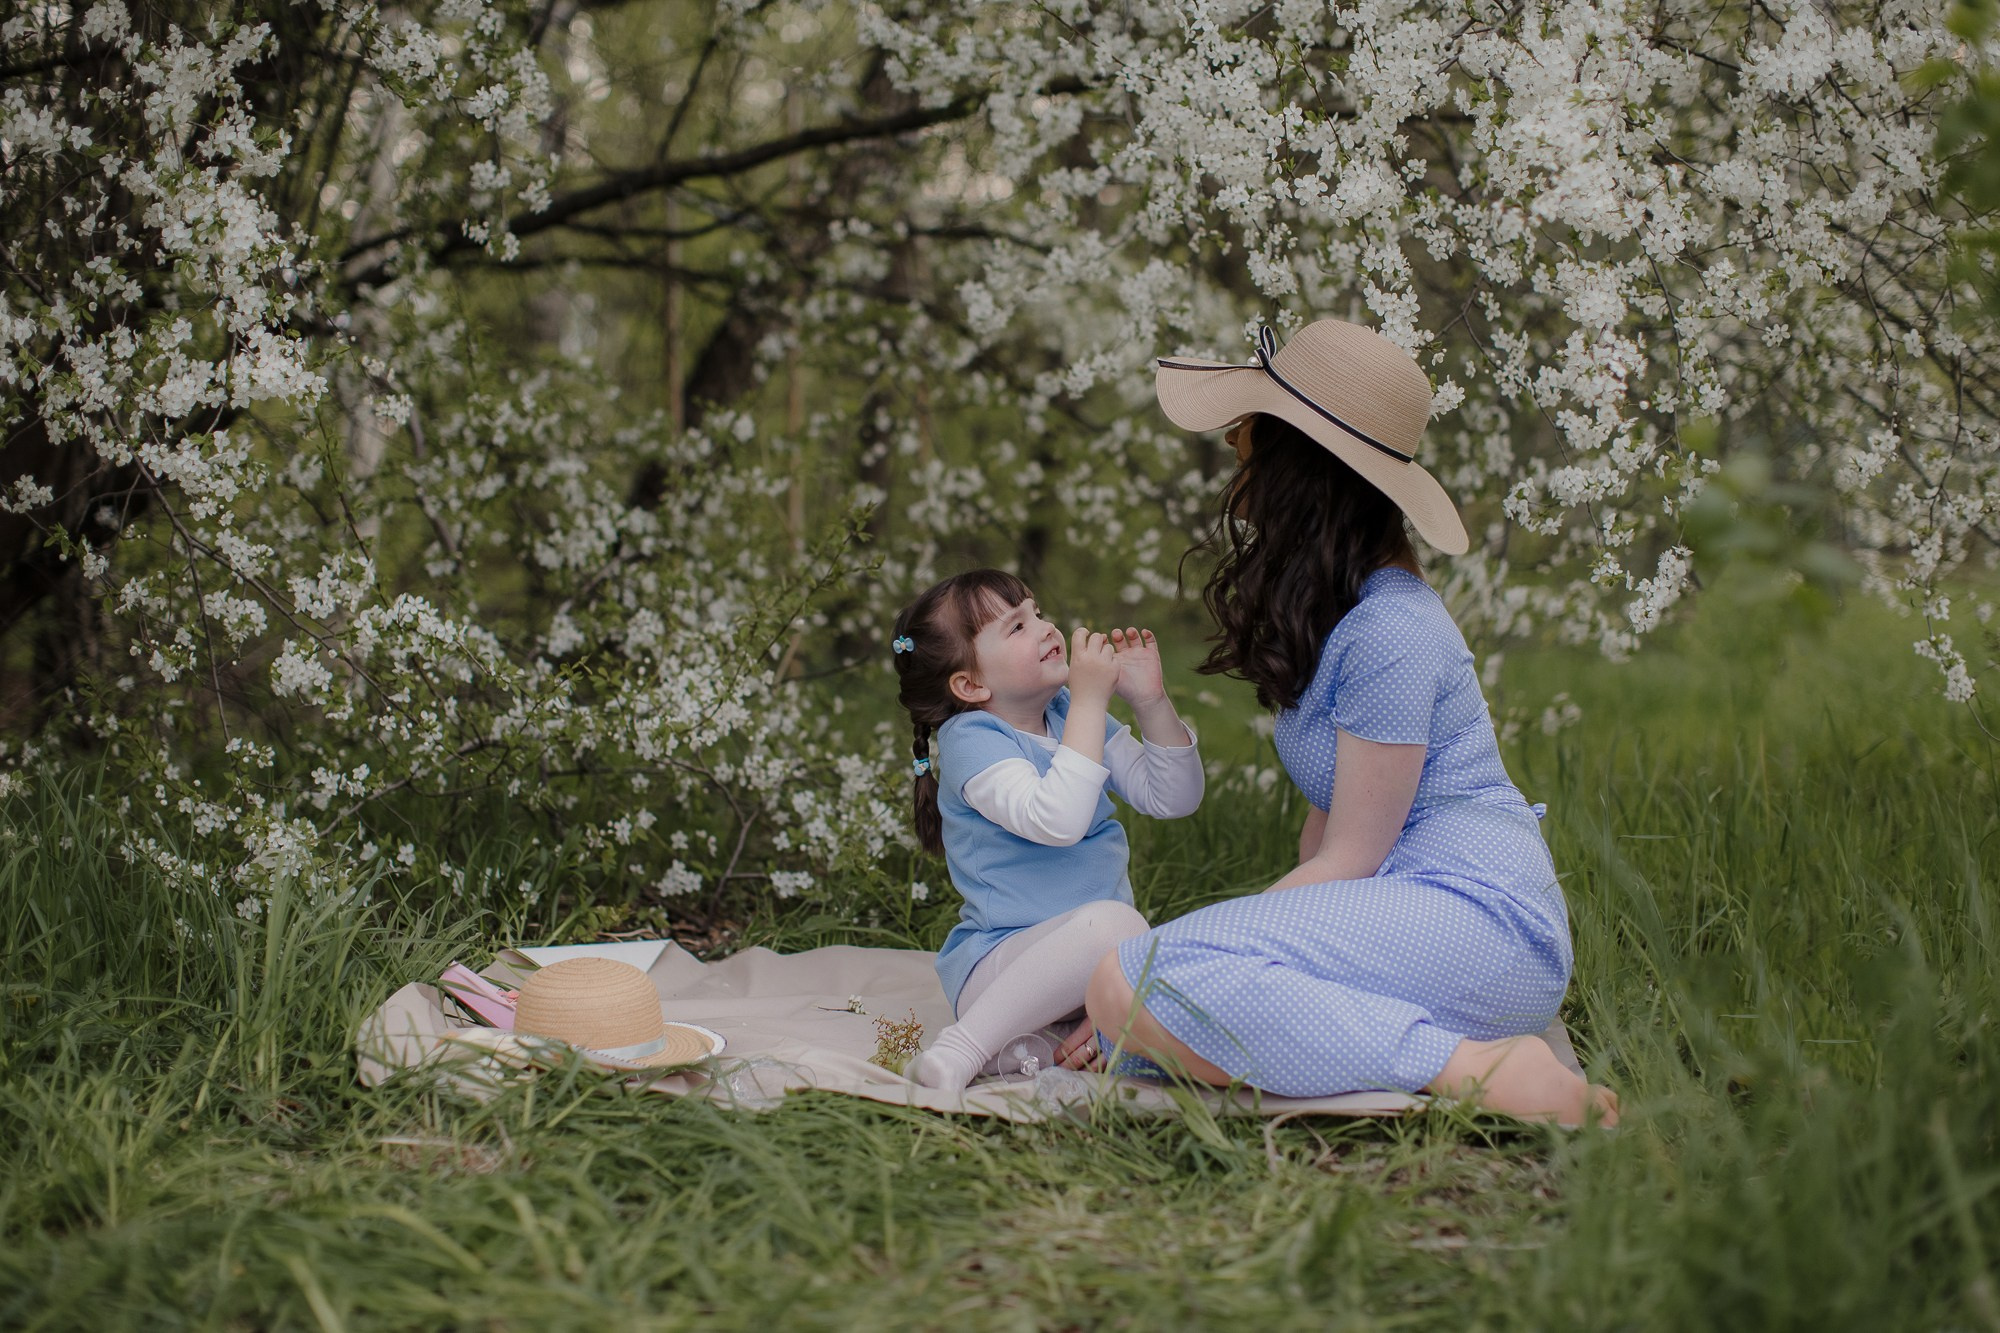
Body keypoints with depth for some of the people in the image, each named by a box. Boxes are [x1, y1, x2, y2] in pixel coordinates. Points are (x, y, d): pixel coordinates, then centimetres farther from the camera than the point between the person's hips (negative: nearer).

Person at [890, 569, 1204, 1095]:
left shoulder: (1073, 715, 10)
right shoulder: (971, 740, -13)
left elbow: (1173, 798, 7)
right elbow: (1056, 821, -30)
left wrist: (1152, 701, -7)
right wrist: (1090, 702, -26)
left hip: (1086, 953, 8)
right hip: (994, 964, -8)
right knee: (1113, 922, -36)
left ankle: (1040, 1045, -19)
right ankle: (964, 1047, -27)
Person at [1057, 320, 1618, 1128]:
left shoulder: (1389, 633, -15)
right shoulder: (1319, 611, 16)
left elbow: (1349, 860, -13)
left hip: (1479, 920, -9)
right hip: (1402, 908, 9)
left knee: (1130, 987, -26)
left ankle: (1474, 1068, -23)